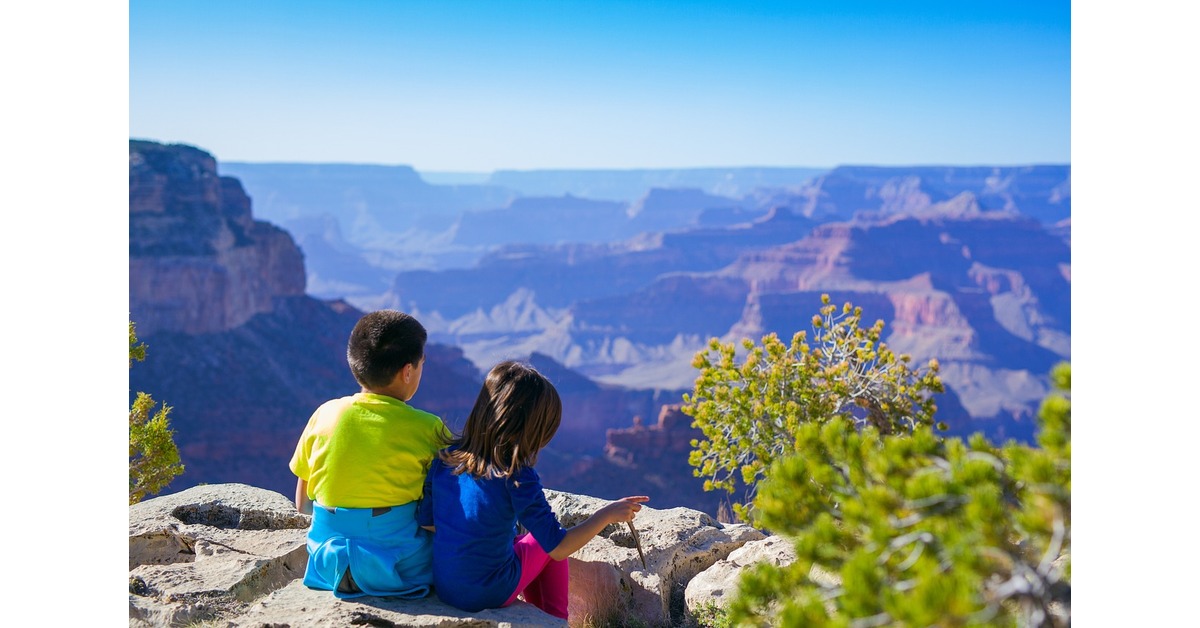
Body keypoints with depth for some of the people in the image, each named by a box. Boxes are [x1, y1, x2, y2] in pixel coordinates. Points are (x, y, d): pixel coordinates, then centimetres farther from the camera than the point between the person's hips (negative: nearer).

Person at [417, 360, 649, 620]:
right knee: (545, 544, 21)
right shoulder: (517, 477, -22)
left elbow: (425, 522, 4)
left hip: (443, 588, 5)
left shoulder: (445, 459, -7)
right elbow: (559, 548, -19)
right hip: (491, 595, -5)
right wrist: (607, 514, -9)